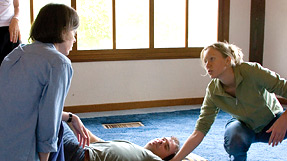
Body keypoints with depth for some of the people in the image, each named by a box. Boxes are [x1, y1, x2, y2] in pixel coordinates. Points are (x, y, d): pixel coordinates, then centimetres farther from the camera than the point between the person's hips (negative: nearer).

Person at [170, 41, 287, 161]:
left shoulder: (251, 71, -29)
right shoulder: (212, 91, -21)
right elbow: (199, 132, -21)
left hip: (272, 121, -1)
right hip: (244, 126, 1)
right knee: (234, 140, -34)